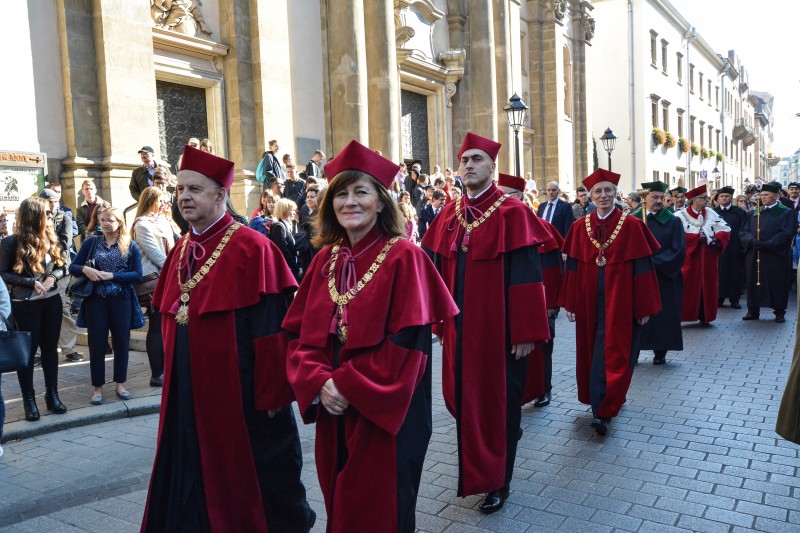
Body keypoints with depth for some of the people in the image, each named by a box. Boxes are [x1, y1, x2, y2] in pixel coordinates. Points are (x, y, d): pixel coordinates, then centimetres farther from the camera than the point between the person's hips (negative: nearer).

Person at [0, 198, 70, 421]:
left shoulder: (50, 238, 4)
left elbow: (62, 266, 10)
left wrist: (52, 278, -10)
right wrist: (32, 282, -18)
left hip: (51, 301, 4)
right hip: (24, 304, -4)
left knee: (50, 348, 11)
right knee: (27, 351, 4)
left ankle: (52, 394, 22)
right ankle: (29, 400, 14)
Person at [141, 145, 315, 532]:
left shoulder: (252, 249, -15)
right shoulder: (180, 251, 9)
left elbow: (272, 328, -17)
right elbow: (169, 318, 16)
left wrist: (271, 394, -16)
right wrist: (172, 377, 15)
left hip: (238, 391, -7)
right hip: (186, 393, 7)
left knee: (248, 481, 10)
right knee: (193, 479, 18)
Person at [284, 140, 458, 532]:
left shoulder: (403, 258, -11)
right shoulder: (325, 260, 6)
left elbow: (409, 340, -18)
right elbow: (301, 333, 5)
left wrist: (348, 385, -18)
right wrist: (319, 382, -12)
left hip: (385, 414, -5)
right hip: (333, 411, 6)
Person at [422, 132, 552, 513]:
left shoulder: (511, 213, -9)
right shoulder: (449, 216, 7)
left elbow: (526, 276, -13)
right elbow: (438, 272, 9)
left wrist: (525, 333, -15)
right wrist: (440, 322, 8)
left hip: (497, 330, -5)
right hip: (459, 329, 5)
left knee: (497, 405, 8)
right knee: (462, 400, 15)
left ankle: (498, 482, 27)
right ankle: (476, 470, 39)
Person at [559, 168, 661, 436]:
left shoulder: (632, 226, -4)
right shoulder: (580, 227, 4)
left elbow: (643, 267, -5)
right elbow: (572, 267, 5)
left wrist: (644, 307, -6)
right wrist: (570, 303, 2)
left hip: (619, 301, -3)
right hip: (589, 302, 4)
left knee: (613, 354, -4)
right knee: (591, 351, 12)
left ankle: (603, 411, -1)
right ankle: (604, 403, 30)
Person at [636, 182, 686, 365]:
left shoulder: (672, 221, 0)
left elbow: (678, 250, -6)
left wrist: (654, 261, -13)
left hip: (664, 277, -1)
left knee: (663, 314, 4)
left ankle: (660, 352, 15)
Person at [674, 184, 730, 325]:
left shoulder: (710, 213, 8)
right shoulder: (680, 216, -6)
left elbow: (725, 231, 5)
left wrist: (717, 239, -14)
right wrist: (698, 237, -19)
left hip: (708, 259, 4)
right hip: (689, 260, -4)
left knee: (708, 286, 7)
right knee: (688, 287, -4)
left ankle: (705, 316, 17)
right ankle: (682, 315, 4)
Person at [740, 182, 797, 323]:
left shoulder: (786, 213, 0)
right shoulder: (753, 213, 12)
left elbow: (786, 234, -10)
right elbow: (744, 231, 4)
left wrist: (767, 244, -19)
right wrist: (752, 241, -16)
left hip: (776, 255, -3)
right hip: (754, 255, 4)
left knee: (777, 284, 2)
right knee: (754, 282, 6)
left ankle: (779, 312, 13)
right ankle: (753, 311, 15)